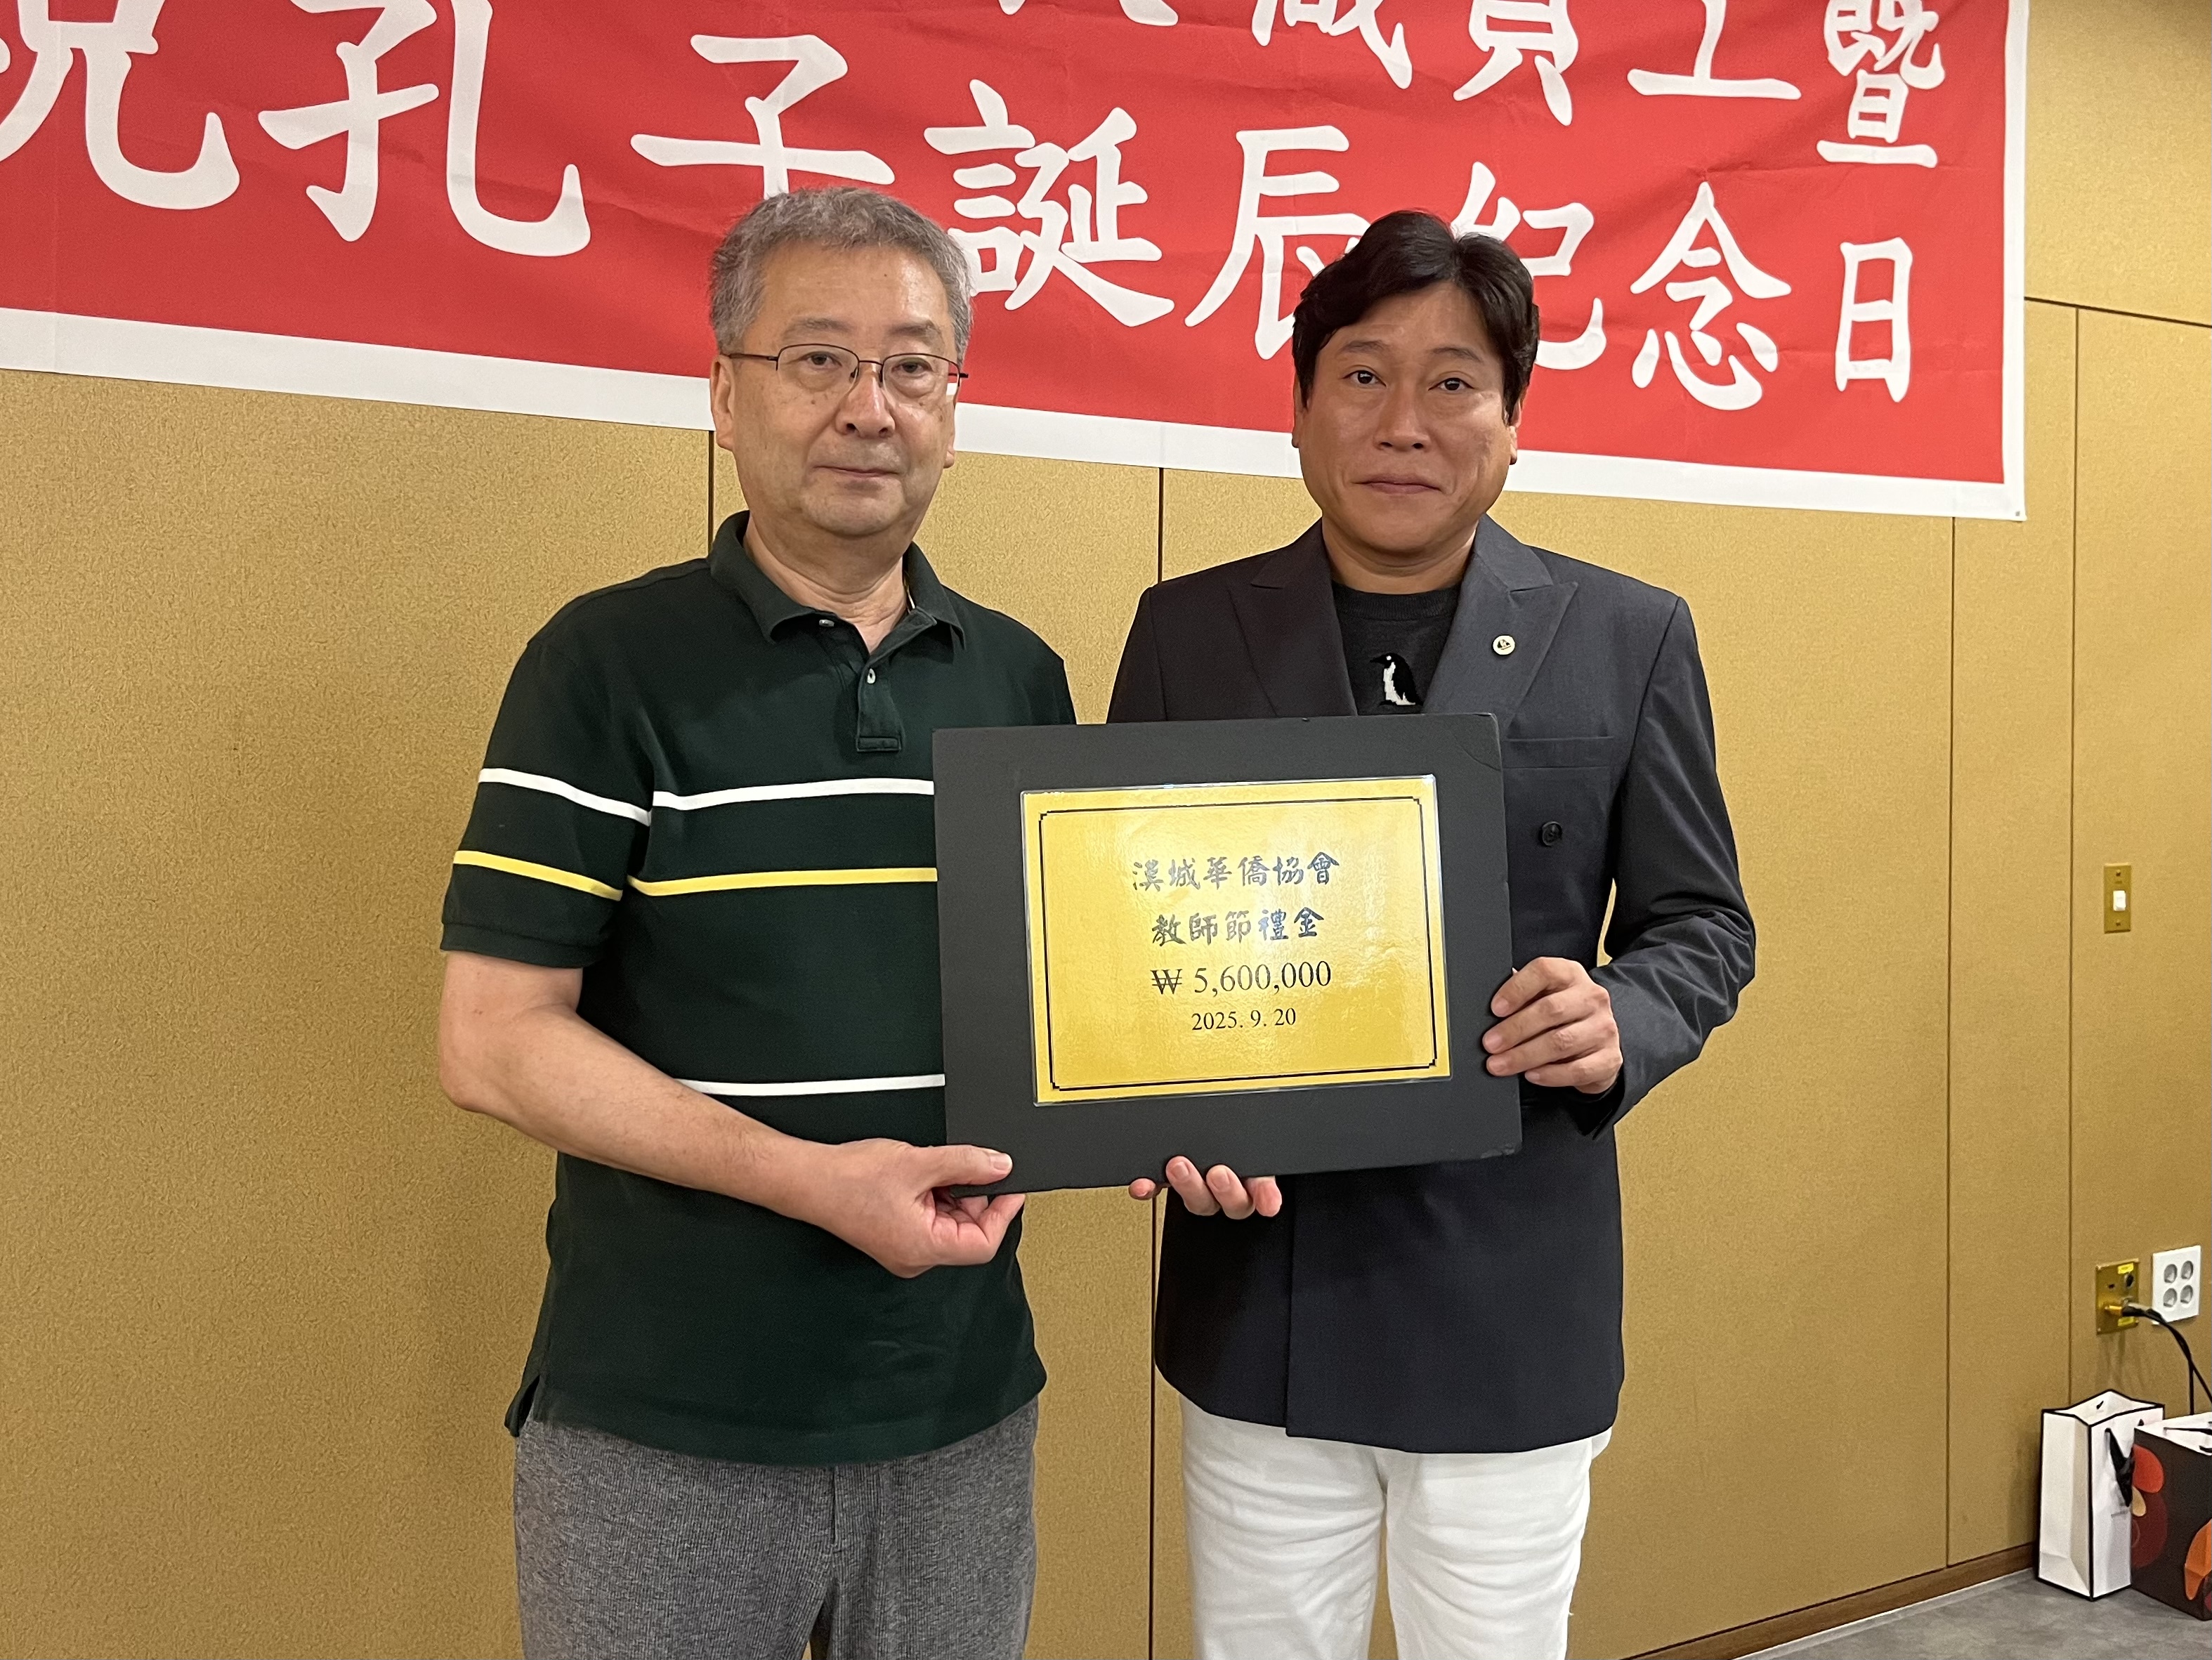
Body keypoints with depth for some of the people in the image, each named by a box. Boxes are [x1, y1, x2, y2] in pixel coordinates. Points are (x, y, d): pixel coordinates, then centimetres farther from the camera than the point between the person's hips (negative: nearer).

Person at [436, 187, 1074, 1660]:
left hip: (963, 1411, 4)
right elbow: (496, 1041, -11)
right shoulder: (611, 664, -7)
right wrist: (812, 1179, -20)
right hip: (662, 1428, -3)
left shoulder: (1019, 678, 6)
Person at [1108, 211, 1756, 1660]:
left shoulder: (1629, 639, 1)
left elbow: (1702, 925, 5)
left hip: (1513, 1299, 0)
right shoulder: (1187, 631, 2)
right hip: (1259, 1281, 1)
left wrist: (1619, 1025, -17)